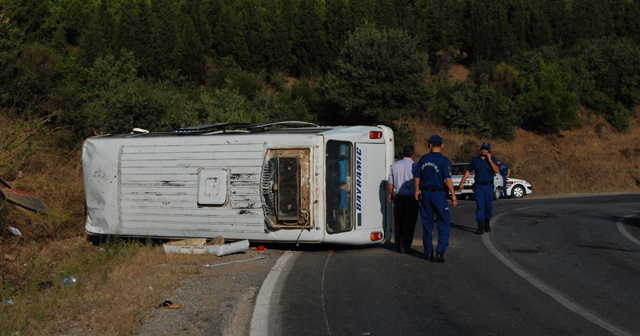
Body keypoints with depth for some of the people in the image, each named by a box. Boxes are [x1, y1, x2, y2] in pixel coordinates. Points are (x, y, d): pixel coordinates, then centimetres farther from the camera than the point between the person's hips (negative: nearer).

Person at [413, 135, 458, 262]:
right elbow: (447, 179, -16)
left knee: (427, 224, 12)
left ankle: (428, 252, 16)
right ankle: (440, 252, -9)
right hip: (439, 194, -4)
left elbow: (417, 177, 6)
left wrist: (417, 191, 20)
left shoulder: (423, 159, 4)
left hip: (425, 194, 4)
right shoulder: (443, 160, -10)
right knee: (444, 224, 2)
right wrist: (453, 195, -10)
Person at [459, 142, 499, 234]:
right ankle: (480, 227, -10)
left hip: (489, 186, 1)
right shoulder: (475, 159, 5)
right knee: (480, 206, -8)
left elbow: (497, 170, -12)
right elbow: (468, 171, 11)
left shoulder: (492, 159, 3)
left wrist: (490, 160, -16)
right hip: (478, 186, -1)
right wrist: (462, 182, 8)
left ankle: (487, 224, 24)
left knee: (489, 206, 7)